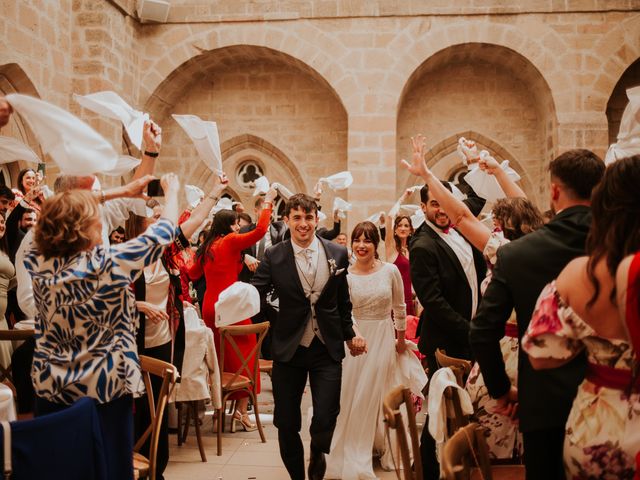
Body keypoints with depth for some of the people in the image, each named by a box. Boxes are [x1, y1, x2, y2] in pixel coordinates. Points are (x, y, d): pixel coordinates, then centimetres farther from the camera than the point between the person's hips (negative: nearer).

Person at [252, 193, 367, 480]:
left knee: (326, 418, -5)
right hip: (289, 348, 0)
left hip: (327, 348, 0)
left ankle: (317, 453, 32)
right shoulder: (273, 257, -4)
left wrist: (349, 334, 21)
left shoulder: (338, 254, 1)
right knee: (286, 423, 8)